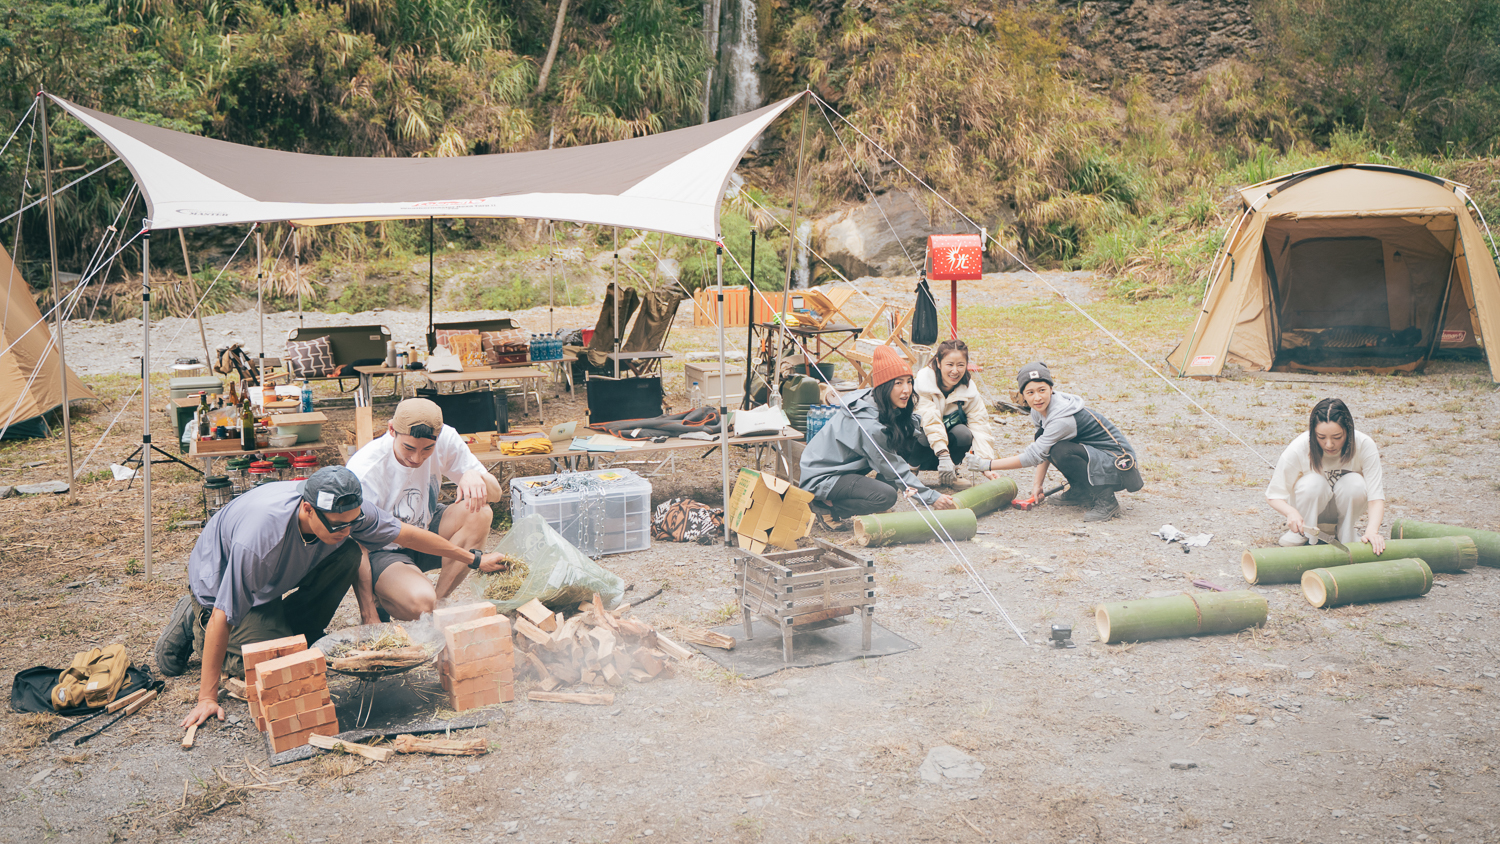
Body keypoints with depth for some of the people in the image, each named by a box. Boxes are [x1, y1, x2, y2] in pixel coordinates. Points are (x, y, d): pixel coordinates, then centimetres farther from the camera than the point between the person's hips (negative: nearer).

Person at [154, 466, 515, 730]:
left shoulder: (346, 513, -26)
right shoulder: (259, 536, -44)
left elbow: (405, 533, -8)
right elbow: (223, 616, -37)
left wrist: (474, 559, -1)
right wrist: (207, 698, -33)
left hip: (275, 578, 6)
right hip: (218, 581, -6)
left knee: (347, 557, -18)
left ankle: (293, 636, 1)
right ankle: (195, 624, 6)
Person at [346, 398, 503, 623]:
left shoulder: (445, 439, -17)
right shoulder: (364, 472, -29)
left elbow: (496, 492, -9)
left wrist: (475, 477, -33)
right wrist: (370, 617, -24)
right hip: (382, 552, -5)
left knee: (478, 513, -25)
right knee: (420, 604, -35)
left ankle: (440, 600, -13)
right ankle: (383, 602, 2)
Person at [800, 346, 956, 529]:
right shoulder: (867, 423, -29)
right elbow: (895, 469, -22)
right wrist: (931, 497, -19)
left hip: (848, 465, 9)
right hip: (822, 477, -9)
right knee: (886, 496, -31)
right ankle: (827, 506, -10)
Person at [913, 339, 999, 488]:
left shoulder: (969, 390, -13)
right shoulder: (923, 381, -23)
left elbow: (979, 427, -19)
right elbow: (930, 420, -33)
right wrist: (944, 456, -44)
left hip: (949, 439, 3)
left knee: (963, 433, -31)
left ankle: (951, 474, -2)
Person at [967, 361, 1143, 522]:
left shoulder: (1064, 419, -29)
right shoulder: (1040, 408, -3)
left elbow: (1033, 456, -26)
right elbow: (1043, 451, 10)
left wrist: (987, 464, -23)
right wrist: (1038, 482, 3)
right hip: (1092, 453, 9)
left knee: (1062, 451, -31)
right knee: (1040, 437, 0)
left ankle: (1106, 500, -15)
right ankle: (1081, 492, 10)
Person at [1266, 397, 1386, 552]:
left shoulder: (1364, 445, -26)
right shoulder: (1298, 448, -28)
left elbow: (1376, 496, -28)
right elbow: (1273, 495, -21)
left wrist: (1372, 530, -47)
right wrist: (1291, 512, -44)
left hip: (1344, 508, 1)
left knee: (1355, 483, -31)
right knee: (1314, 482, -34)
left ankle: (1345, 537, -8)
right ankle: (1303, 535, -10)